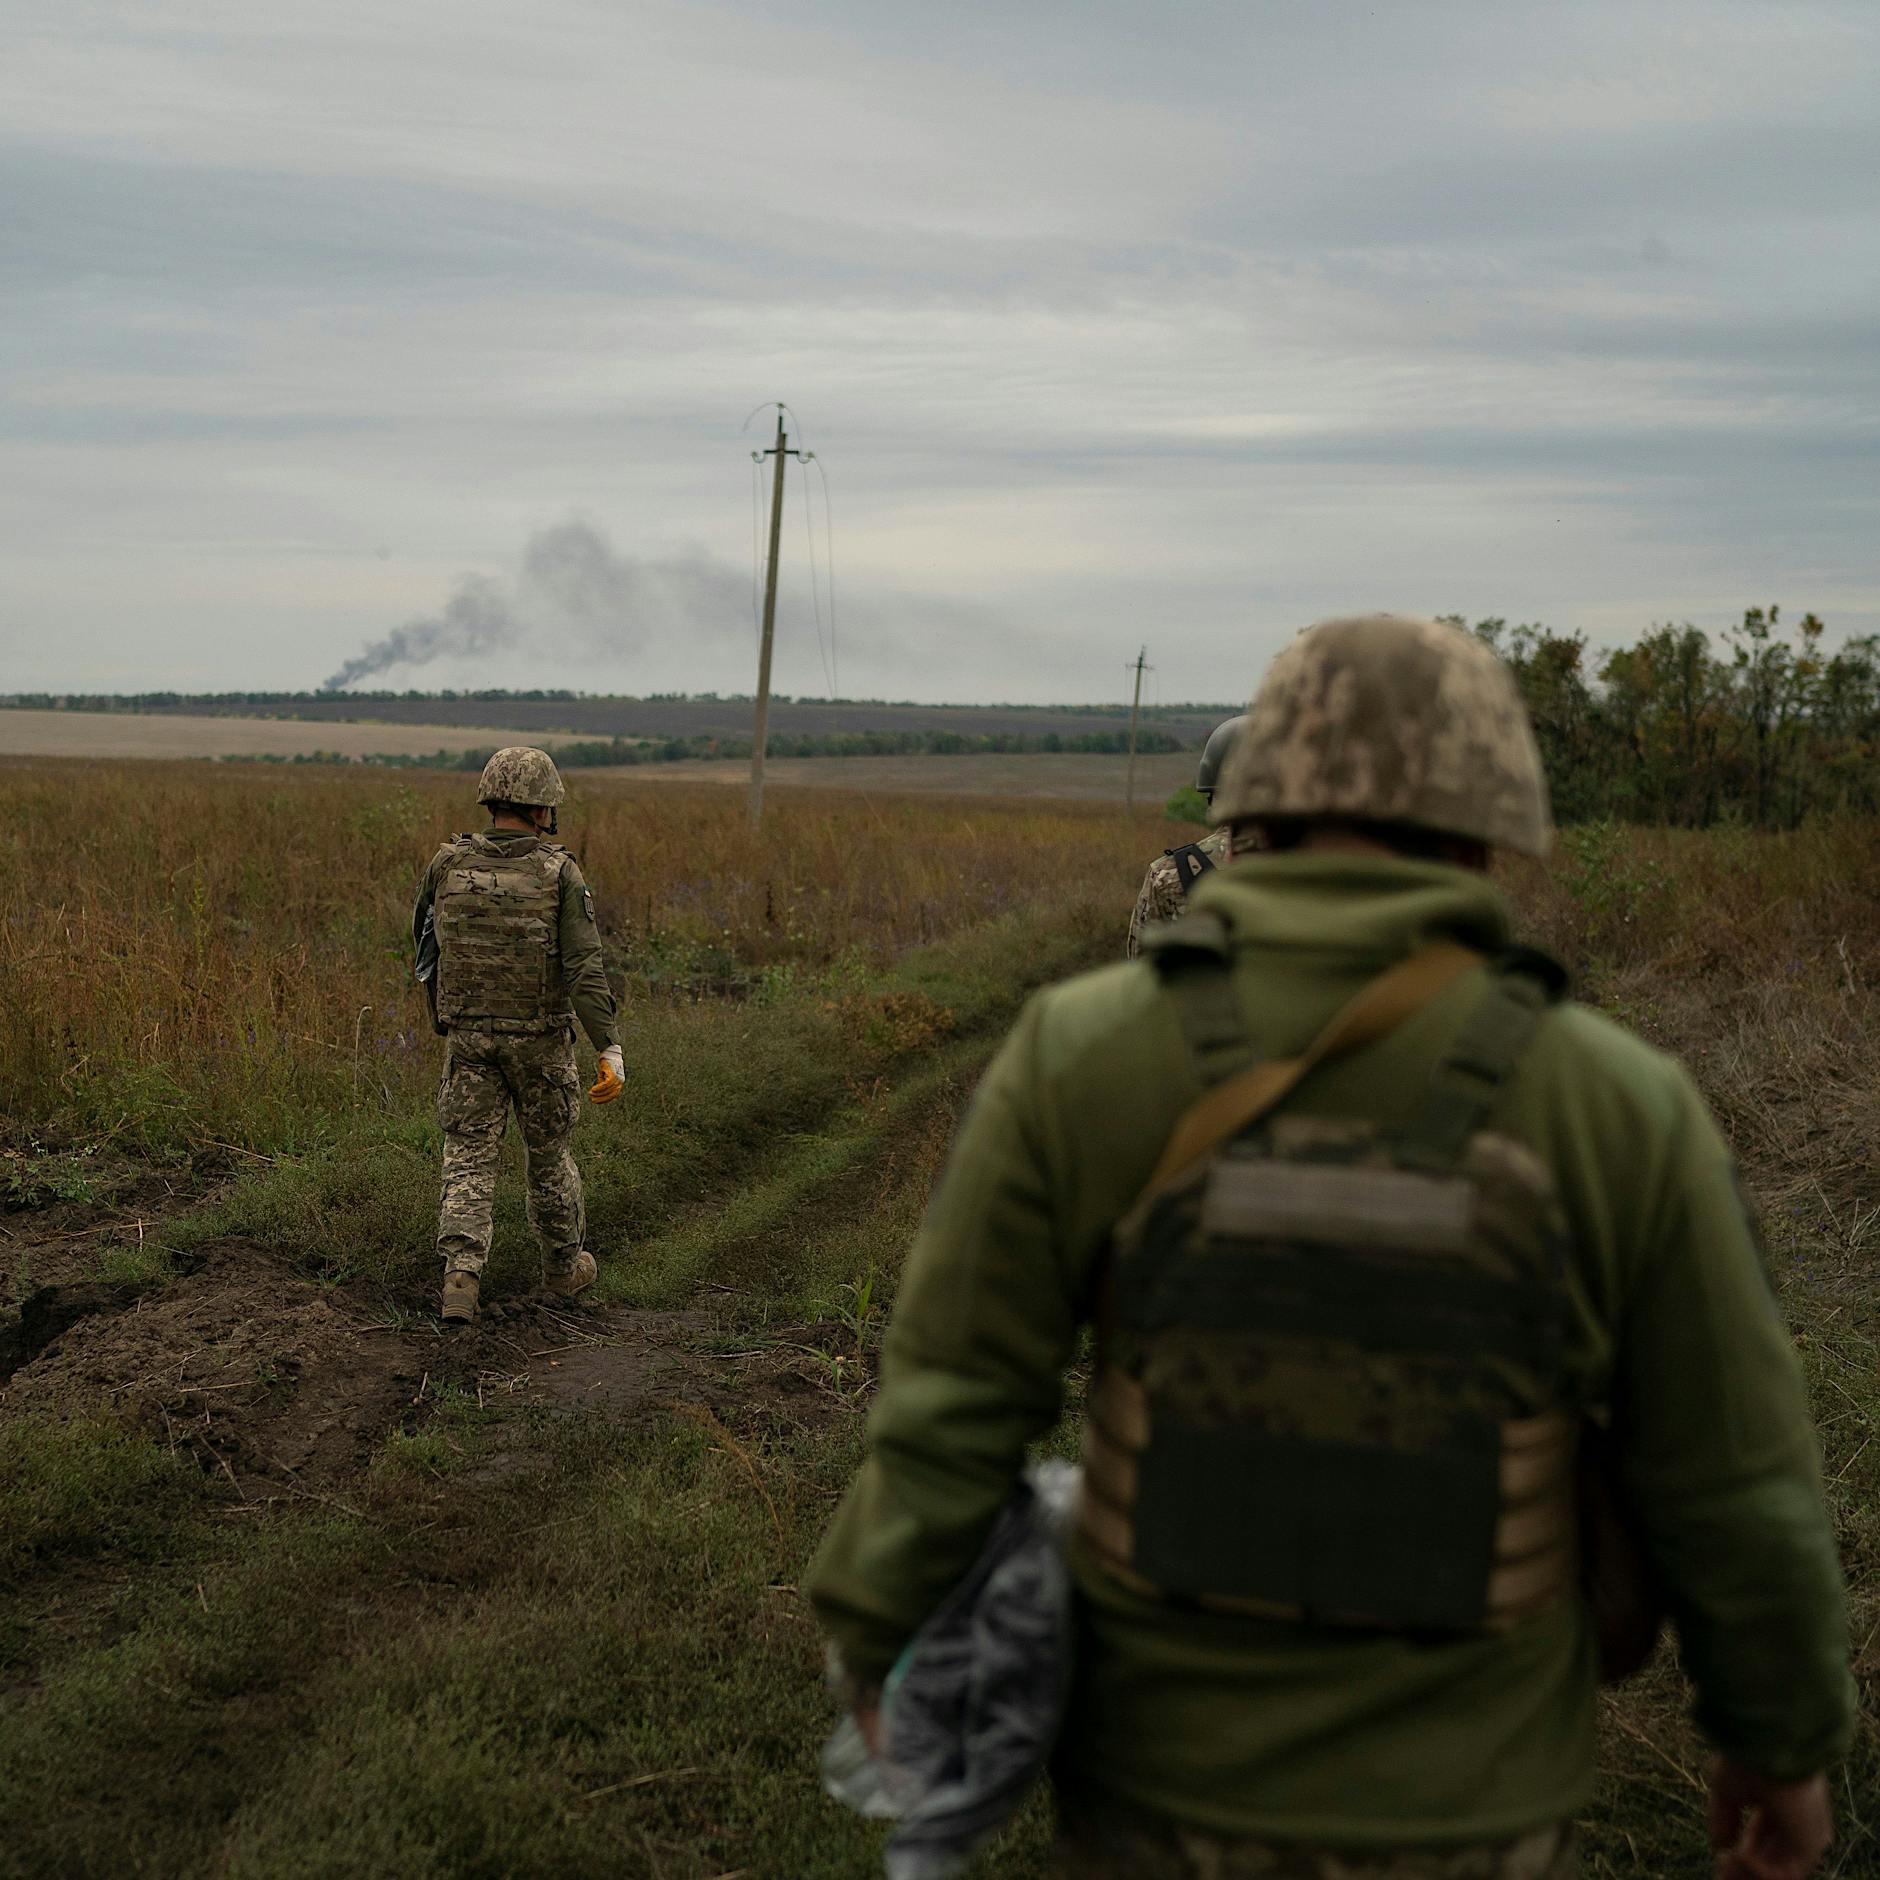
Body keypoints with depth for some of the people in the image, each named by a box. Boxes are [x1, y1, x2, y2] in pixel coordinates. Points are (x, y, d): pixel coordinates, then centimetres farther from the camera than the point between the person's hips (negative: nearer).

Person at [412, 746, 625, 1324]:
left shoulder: (448, 864, -4)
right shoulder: (560, 874, -13)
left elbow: (424, 939, 12)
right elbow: (585, 968, -20)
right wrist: (611, 1049, -20)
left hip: (469, 1036, 1)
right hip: (540, 1038, -1)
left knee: (469, 1160, 3)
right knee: (549, 1151, 17)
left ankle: (460, 1277, -15)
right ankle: (563, 1266, 32)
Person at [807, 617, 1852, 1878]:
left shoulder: (1084, 1055, -16)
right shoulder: (1617, 1106, -15)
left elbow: (952, 1404, -12)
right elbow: (1735, 1492, -7)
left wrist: (880, 1648, 4)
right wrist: (1789, 1738, 11)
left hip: (1168, 1770, 1)